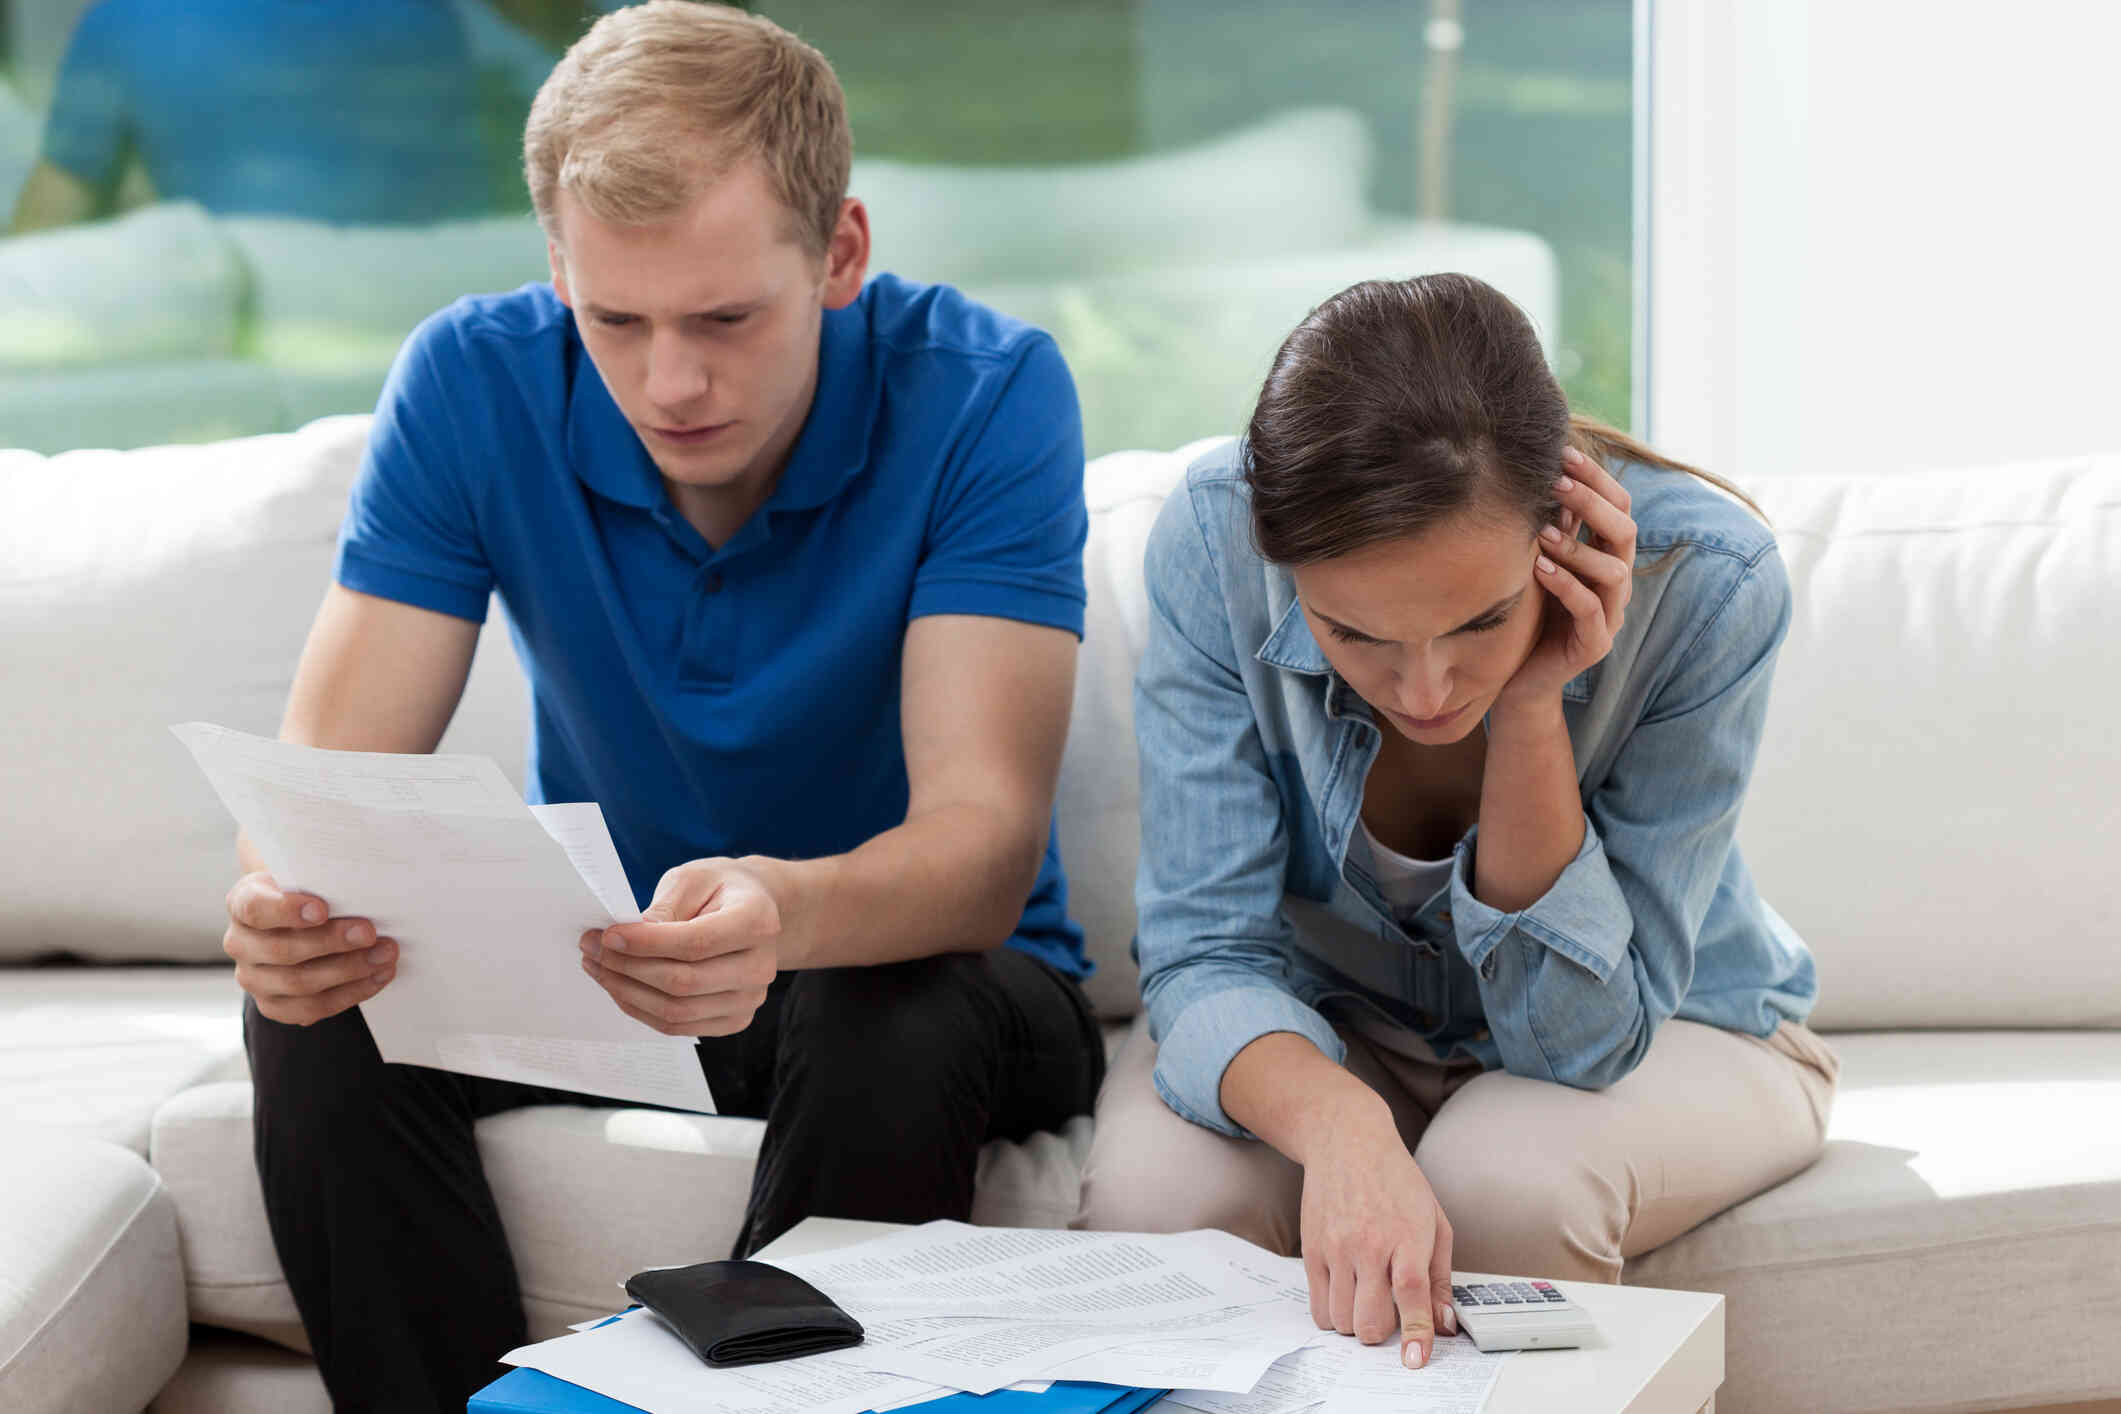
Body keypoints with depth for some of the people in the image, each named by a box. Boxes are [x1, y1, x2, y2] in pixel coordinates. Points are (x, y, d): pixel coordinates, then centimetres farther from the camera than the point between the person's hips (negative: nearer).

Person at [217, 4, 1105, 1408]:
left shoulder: (984, 394, -22)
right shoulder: (473, 383, -14)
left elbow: (985, 840, -30)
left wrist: (791, 914, -54)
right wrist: (293, 907, -42)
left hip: (926, 964, -2)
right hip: (601, 956, 3)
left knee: (894, 1026, -36)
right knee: (319, 1012, -24)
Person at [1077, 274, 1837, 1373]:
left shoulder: (1707, 581, -30)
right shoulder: (1212, 540, -27)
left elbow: (1578, 1031, -24)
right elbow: (1207, 953, -25)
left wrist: (1531, 706, -36)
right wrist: (1338, 1126, -47)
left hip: (1665, 1035, -1)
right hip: (1328, 1026, 1)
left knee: (1508, 1178, -35)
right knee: (1150, 1191, -30)